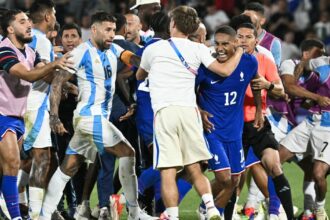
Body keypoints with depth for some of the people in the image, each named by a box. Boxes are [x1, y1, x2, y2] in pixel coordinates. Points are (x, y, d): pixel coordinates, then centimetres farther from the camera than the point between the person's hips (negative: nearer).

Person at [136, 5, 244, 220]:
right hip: (188, 110, 2)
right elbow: (225, 70, 5)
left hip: (164, 112, -2)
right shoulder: (198, 49, 10)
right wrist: (239, 52, 22)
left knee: (168, 171, -5)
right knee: (195, 169, 10)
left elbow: (139, 76, 30)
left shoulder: (153, 49, 12)